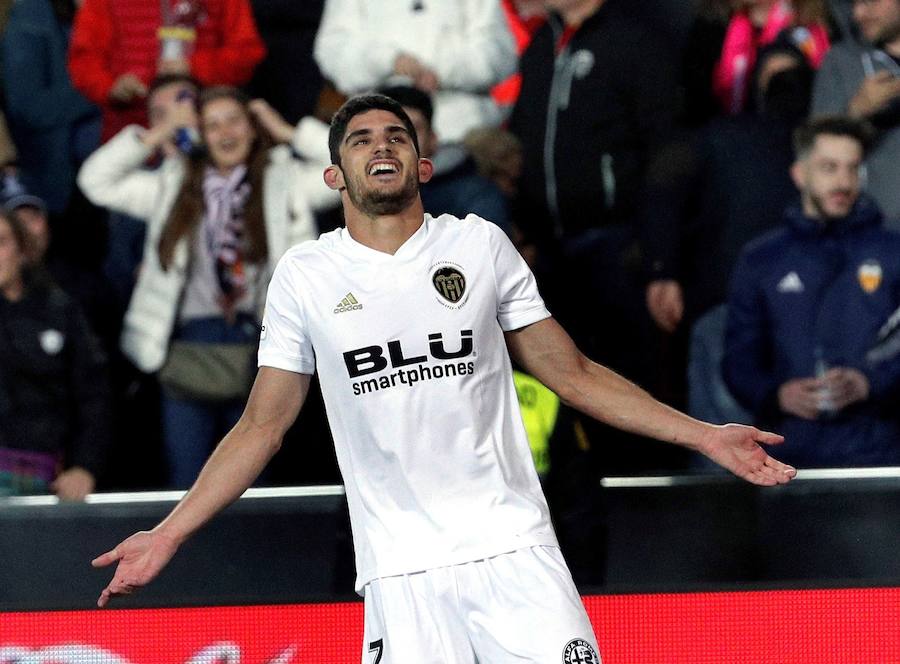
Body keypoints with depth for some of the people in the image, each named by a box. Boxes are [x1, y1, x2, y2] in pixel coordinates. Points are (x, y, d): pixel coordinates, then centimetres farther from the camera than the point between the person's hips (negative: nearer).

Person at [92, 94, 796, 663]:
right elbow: (262, 427, 12)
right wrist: (168, 535, 5)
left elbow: (573, 374, 12)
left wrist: (704, 435, 6)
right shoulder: (304, 275, 7)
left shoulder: (480, 245, 8)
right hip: (401, 568, 0)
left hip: (513, 546, 1)